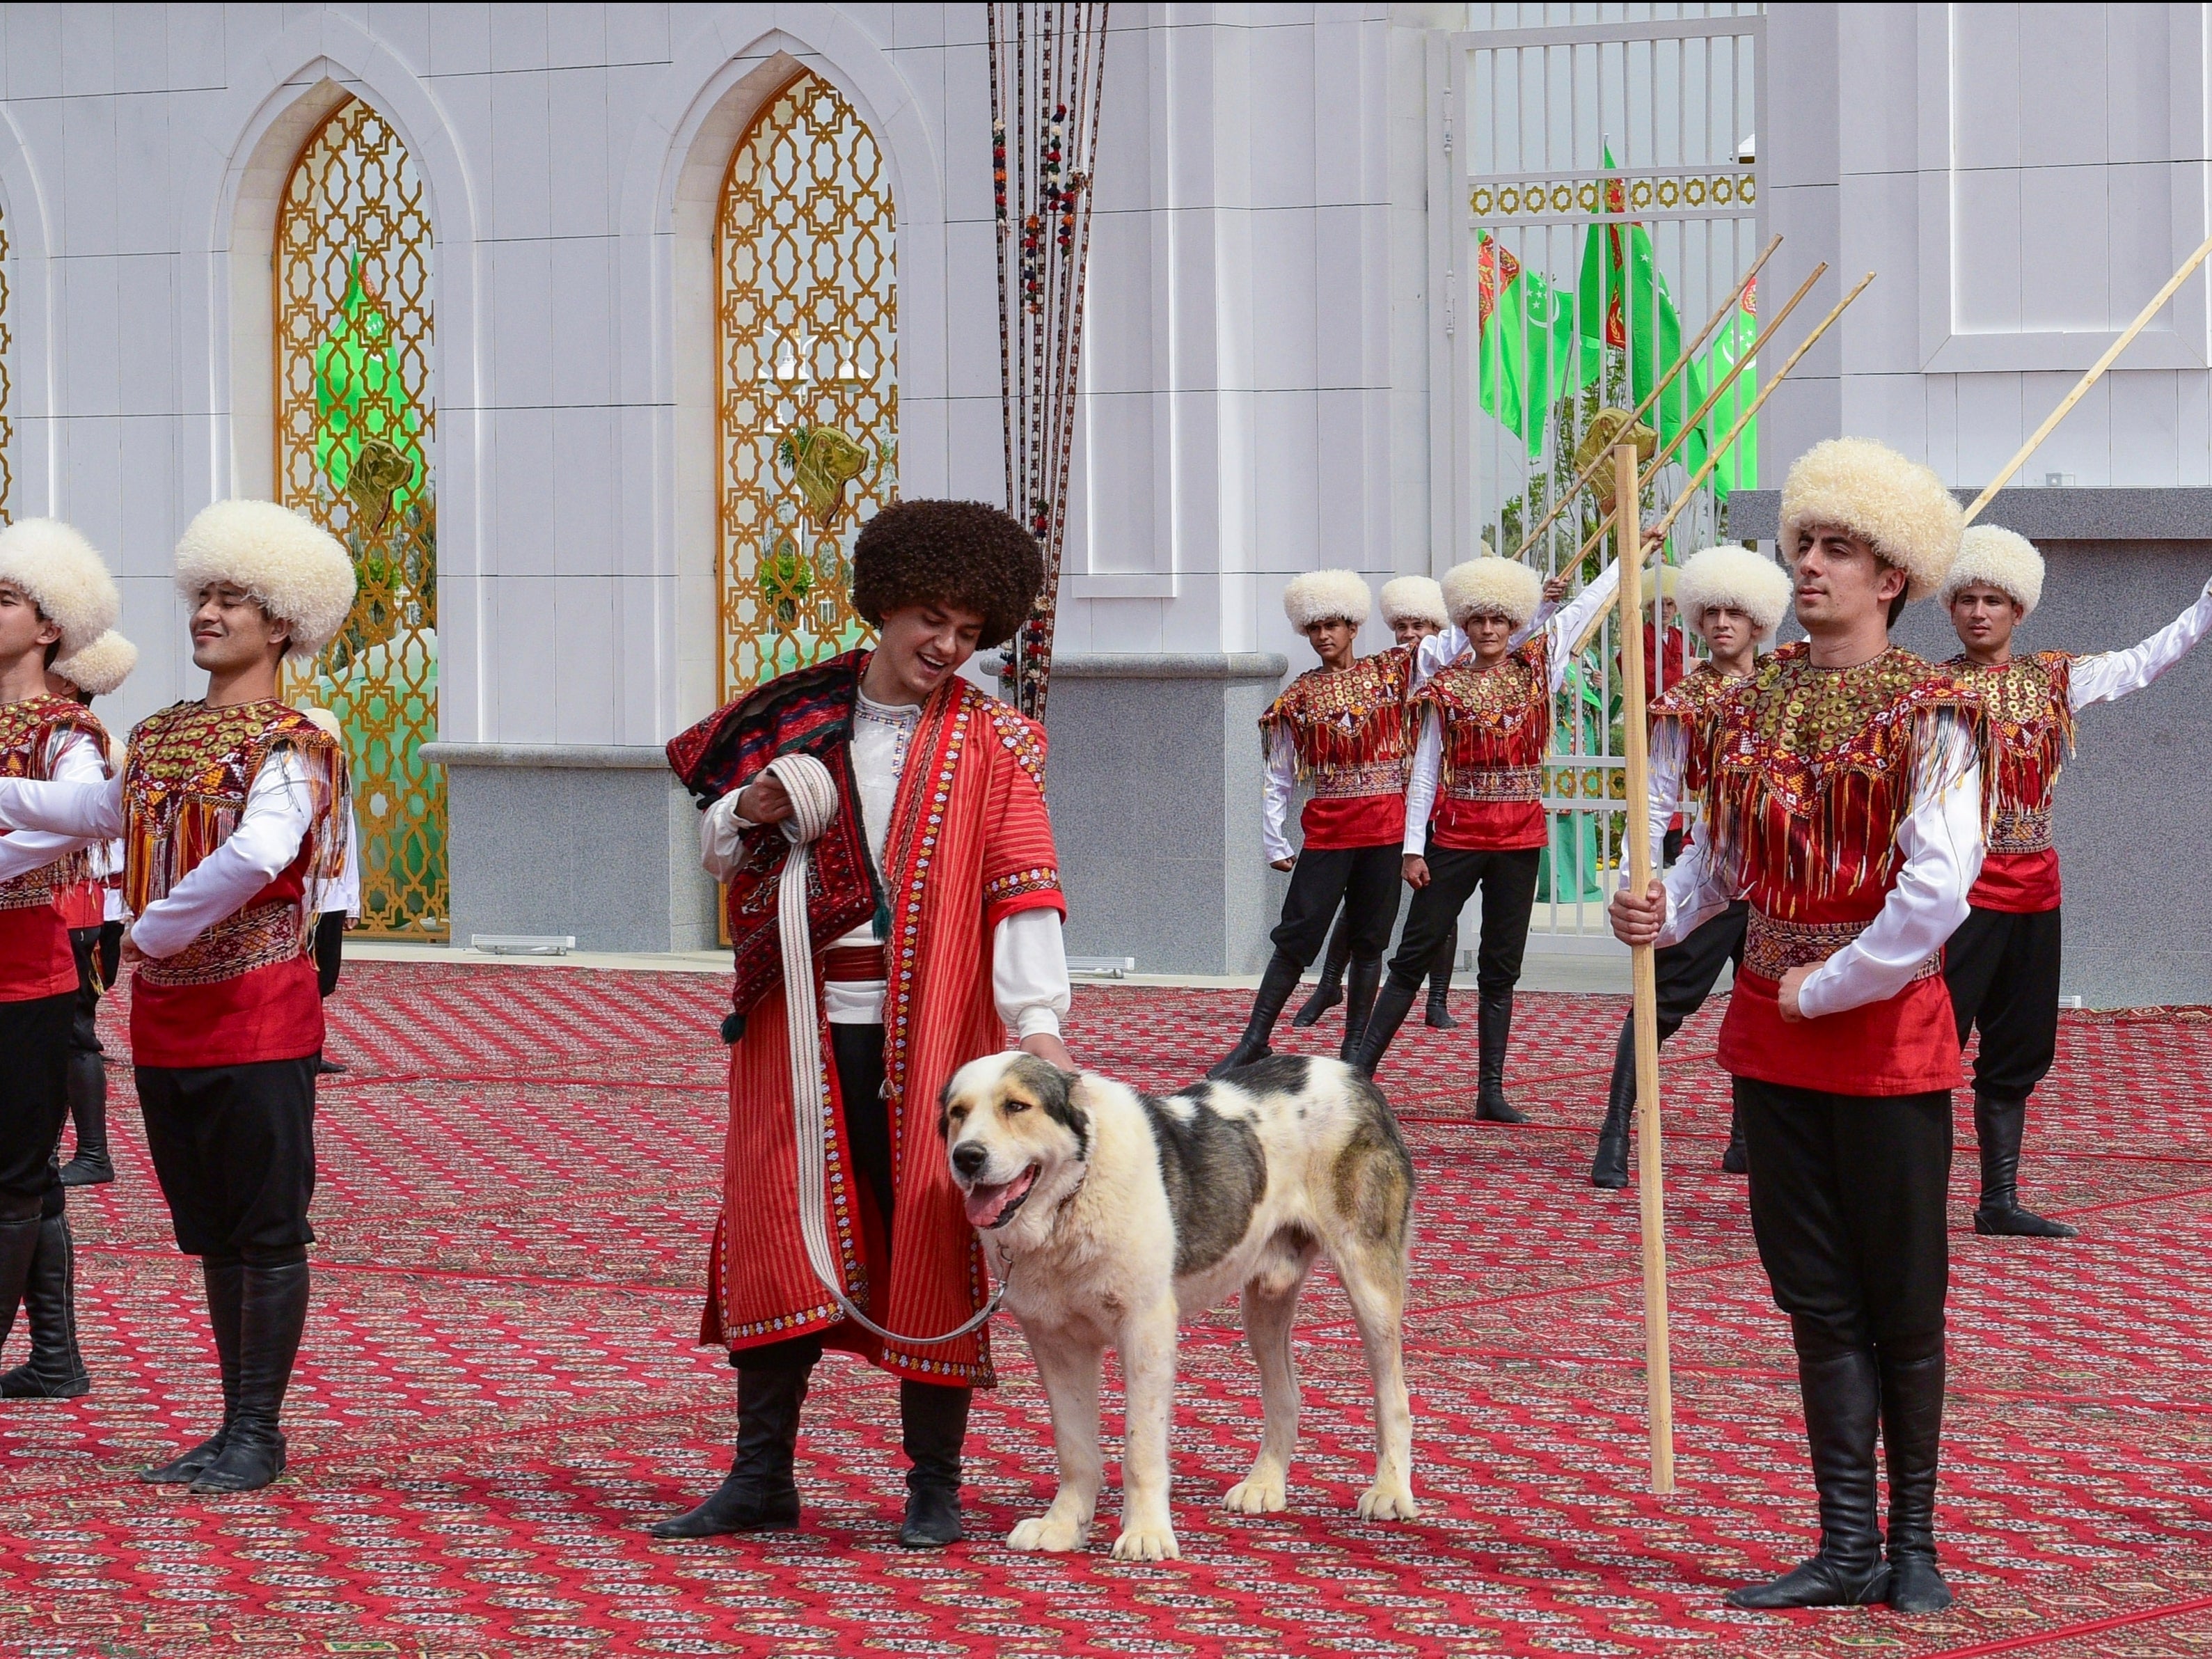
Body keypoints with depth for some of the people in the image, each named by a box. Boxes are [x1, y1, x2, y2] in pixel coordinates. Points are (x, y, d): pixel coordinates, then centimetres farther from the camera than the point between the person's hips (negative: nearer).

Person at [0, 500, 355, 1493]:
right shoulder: (158, 739, 11)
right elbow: (100, 810, 29)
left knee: (266, 1230, -1)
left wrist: (160, 926, -23)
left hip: (256, 1016, -7)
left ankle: (258, 1437, 4)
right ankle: (237, 1431, 19)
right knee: (212, 1231, 12)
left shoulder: (288, 746, -12)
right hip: (166, 1018, 7)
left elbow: (257, 854, -30)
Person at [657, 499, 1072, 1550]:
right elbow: (716, 852, 18)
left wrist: (1037, 1022, -20)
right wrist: (750, 815, -6)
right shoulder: (793, 716, 10)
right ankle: (761, 1479, 10)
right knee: (776, 1229, 1)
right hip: (799, 1020, 2)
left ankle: (935, 1488, 7)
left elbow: (1020, 890, -7)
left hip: (927, 1027, -2)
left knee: (930, 1238, -2)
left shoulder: (990, 744, 3)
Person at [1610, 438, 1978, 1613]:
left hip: (1886, 1031, -5)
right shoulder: (1754, 701, 7)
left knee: (1901, 1301, 3)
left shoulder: (1929, 714, -11)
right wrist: (1662, 911, -8)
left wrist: (1830, 988, -14)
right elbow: (1719, 854, 13)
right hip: (1771, 1033, 5)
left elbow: (1938, 891, -19)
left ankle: (1913, 1543, 15)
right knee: (1817, 1297, 7)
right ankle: (1848, 1549, 11)